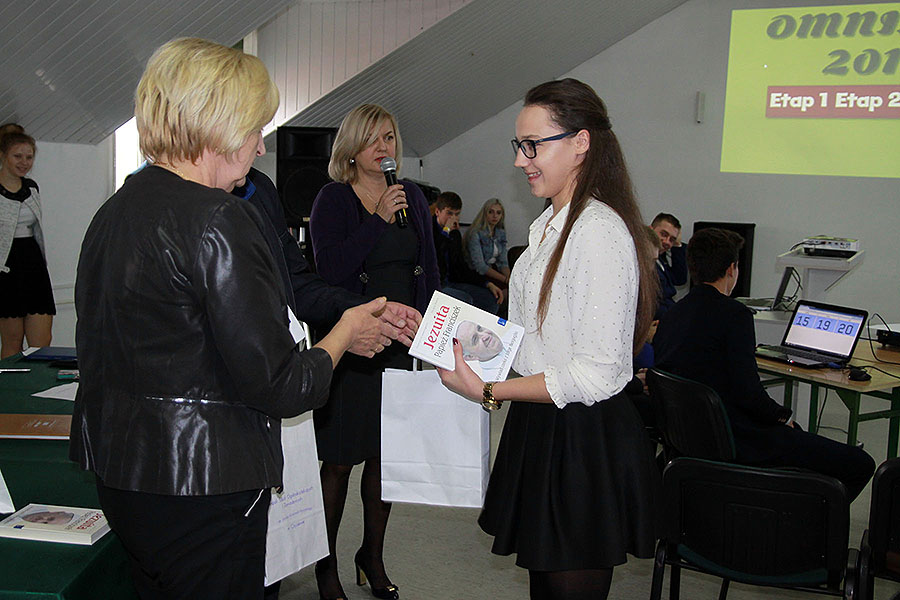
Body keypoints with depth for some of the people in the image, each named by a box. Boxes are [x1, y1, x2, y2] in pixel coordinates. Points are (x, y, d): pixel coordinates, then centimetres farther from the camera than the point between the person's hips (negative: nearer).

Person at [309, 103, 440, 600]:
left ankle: (373, 558, 31)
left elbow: (429, 270, 14)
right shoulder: (333, 199, -4)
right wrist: (379, 220, -20)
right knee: (339, 460, 3)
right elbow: (329, 270, -18)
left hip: (401, 343, 5)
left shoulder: (412, 196, 11)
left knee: (386, 455, 13)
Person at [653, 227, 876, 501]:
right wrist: (783, 417, -2)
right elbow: (748, 392, -23)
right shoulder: (734, 314, -17)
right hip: (736, 441, -9)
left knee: (793, 430, 33)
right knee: (860, 465, -2)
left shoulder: (670, 314, 5)